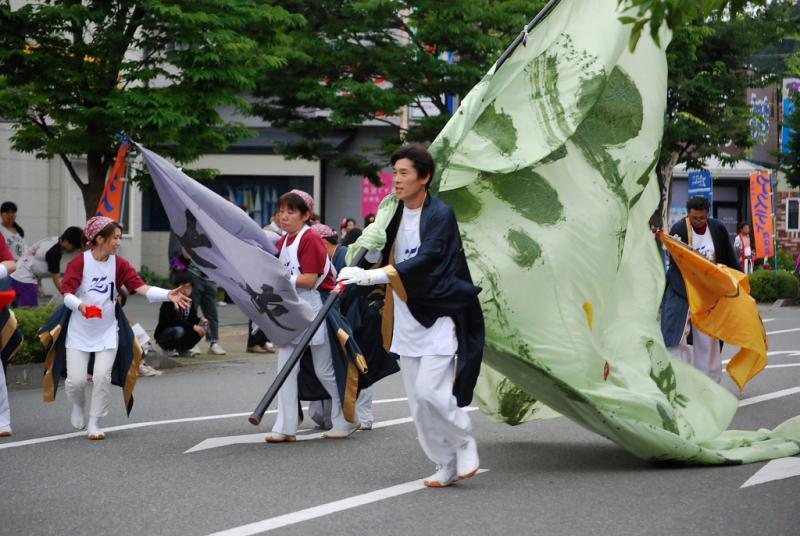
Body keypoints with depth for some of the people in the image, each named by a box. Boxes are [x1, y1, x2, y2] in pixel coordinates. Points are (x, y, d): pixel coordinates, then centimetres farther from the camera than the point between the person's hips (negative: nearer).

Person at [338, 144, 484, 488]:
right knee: (417, 401, 6)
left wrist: (372, 276, -36)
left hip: (438, 317, -7)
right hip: (407, 321, 7)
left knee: (430, 390, -16)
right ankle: (447, 465, 18)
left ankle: (464, 443, 9)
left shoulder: (440, 215, -12)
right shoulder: (395, 214, 9)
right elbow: (383, 253, 16)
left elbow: (426, 259, -27)